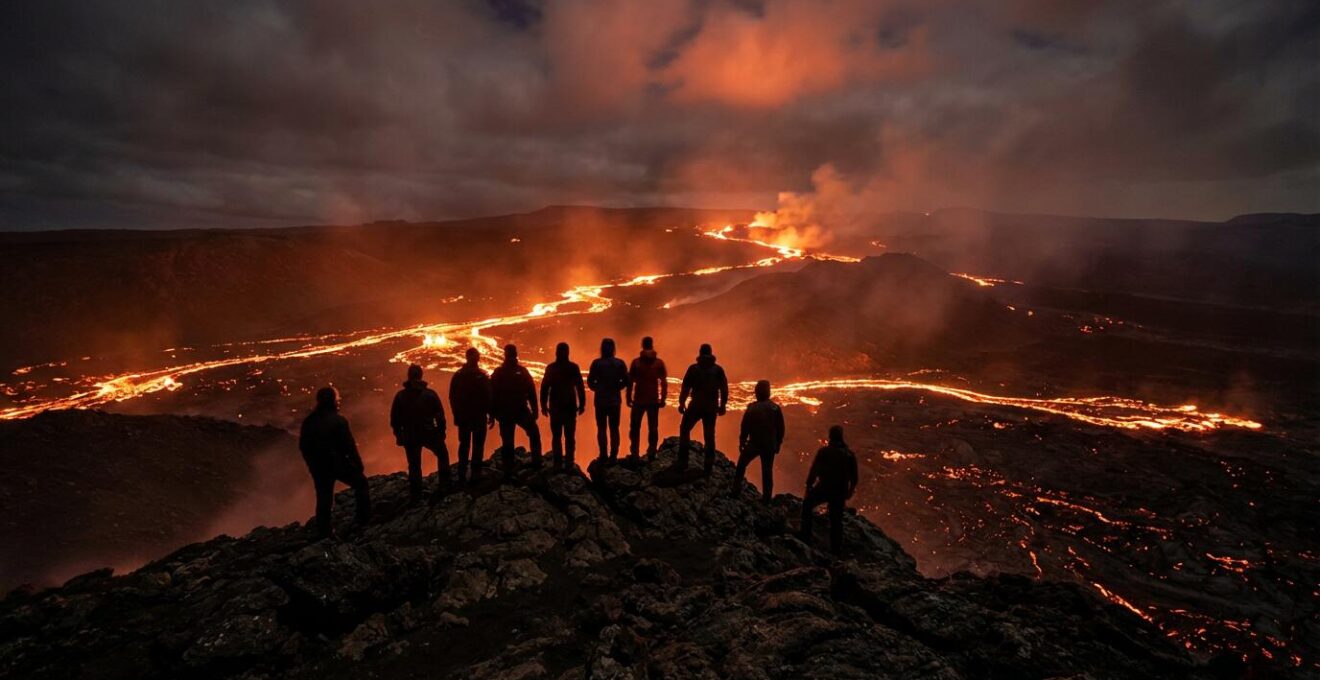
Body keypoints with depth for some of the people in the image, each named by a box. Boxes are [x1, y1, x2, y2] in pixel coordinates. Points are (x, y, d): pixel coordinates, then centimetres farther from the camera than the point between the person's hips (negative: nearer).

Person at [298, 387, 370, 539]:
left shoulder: (308, 421, 0)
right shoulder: (339, 420, -18)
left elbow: (303, 446, 8)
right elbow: (349, 446, -17)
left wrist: (312, 463, 21)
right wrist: (358, 464, -5)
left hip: (318, 467, 5)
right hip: (338, 464, -5)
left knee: (323, 498, 16)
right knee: (361, 483, 15)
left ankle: (324, 531, 24)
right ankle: (364, 518, 16)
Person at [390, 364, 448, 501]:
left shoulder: (400, 396, -5)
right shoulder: (430, 394, -10)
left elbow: (394, 418, -1)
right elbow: (440, 415, -8)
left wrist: (398, 435, 12)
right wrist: (442, 431, 4)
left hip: (410, 436, 2)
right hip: (430, 434, -1)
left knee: (414, 465, 14)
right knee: (442, 455, 21)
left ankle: (415, 494, 18)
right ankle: (445, 483, 21)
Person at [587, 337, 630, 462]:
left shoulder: (596, 363, -7)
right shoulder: (620, 363, -3)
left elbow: (590, 382, -6)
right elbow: (626, 381, -2)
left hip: (600, 400, -1)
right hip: (615, 400, 2)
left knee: (601, 428, 7)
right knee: (614, 428, 10)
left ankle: (603, 455, 5)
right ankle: (613, 455, 9)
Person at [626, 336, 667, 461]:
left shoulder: (636, 362, -4)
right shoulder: (659, 362, -1)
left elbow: (630, 382, -4)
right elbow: (664, 382, -3)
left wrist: (629, 397, 4)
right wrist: (663, 398, 3)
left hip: (639, 400, -1)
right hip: (654, 400, 1)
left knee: (635, 428, 11)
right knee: (653, 428, 11)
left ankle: (634, 454, 7)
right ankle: (651, 453, 10)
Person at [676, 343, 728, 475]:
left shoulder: (693, 368, -3)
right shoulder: (718, 369, 2)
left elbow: (685, 387, -5)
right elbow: (724, 388, 2)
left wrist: (682, 403, 3)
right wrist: (722, 405, 11)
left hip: (696, 405, -2)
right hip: (711, 407, 2)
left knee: (684, 429, 16)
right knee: (709, 436, 11)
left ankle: (683, 461, 13)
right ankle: (708, 467, 11)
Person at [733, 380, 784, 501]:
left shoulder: (752, 408, -10)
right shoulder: (776, 408, -3)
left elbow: (745, 427, -7)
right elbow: (781, 428, 1)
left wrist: (741, 442, 5)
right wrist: (778, 444, 13)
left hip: (754, 443, -2)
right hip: (769, 445, 2)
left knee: (741, 465, 13)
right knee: (767, 471, 12)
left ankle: (735, 491, 10)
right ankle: (767, 498, 14)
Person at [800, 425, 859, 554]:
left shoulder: (824, 451, -12)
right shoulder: (849, 454, -1)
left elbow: (814, 471, -12)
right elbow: (854, 477, 5)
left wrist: (808, 487, 1)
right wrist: (850, 491, 22)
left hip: (824, 488, -3)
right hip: (840, 492, 3)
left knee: (807, 505, 21)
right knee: (836, 521, 15)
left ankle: (806, 537, 20)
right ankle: (835, 549, 21)